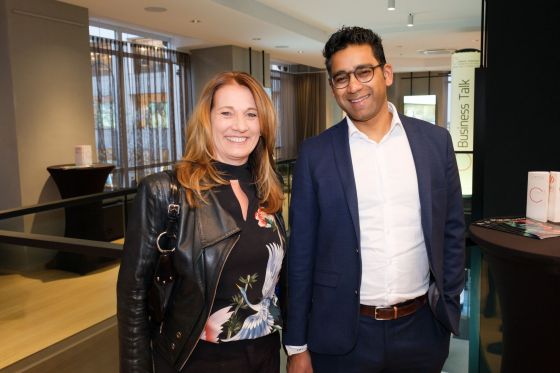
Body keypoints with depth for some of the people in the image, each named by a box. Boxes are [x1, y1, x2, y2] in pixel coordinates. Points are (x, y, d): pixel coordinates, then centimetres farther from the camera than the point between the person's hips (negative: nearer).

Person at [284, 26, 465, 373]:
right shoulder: (315, 153, -6)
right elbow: (301, 252, -4)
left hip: (422, 327, 2)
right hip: (342, 332, -2)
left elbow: (453, 229, 7)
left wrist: (449, 305, 5)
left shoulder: (435, 140, 0)